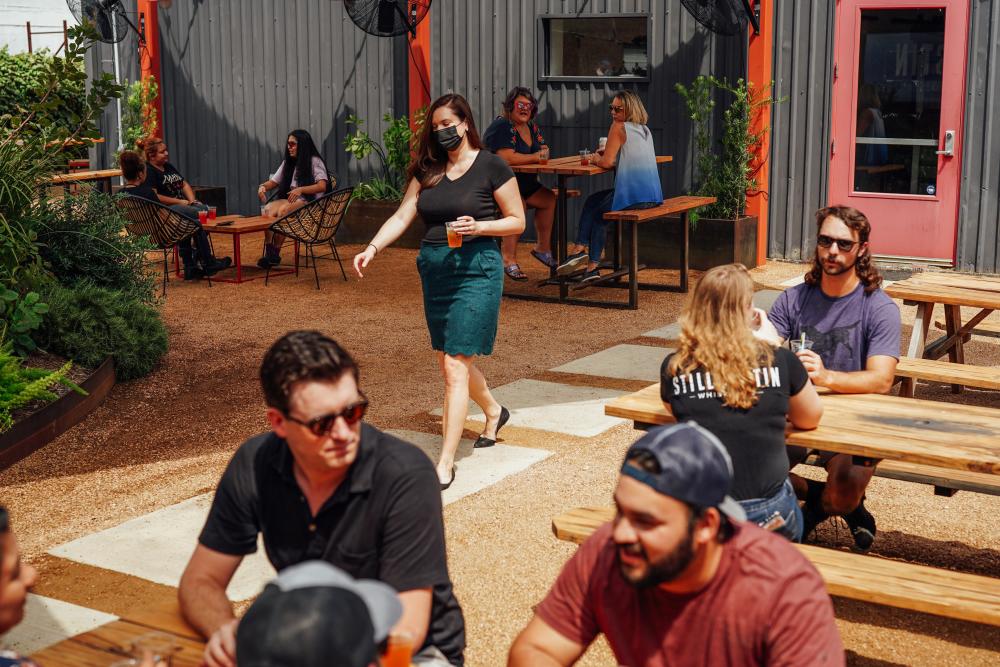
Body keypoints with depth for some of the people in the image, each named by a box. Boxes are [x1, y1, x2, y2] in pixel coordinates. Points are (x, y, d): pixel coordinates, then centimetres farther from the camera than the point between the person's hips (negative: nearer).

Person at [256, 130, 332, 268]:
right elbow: (273, 182, 19)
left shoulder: (315, 161, -2)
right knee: (269, 209, -28)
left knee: (283, 210, -36)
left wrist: (300, 190, -32)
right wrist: (263, 186, -6)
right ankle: (268, 251, -36)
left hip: (309, 203, -6)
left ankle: (275, 254, -30)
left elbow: (322, 186, -17)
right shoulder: (287, 163, 20)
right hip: (290, 200, 6)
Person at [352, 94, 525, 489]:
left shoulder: (491, 167, -5)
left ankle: (445, 464, -7)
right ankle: (494, 412, 46)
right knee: (450, 360, 17)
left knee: (455, 367, -11)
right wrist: (372, 249, -12)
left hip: (476, 269, -6)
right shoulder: (428, 170, 9)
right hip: (434, 269, 6)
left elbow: (517, 221, -2)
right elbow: (402, 217, 3)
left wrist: (479, 226, -18)